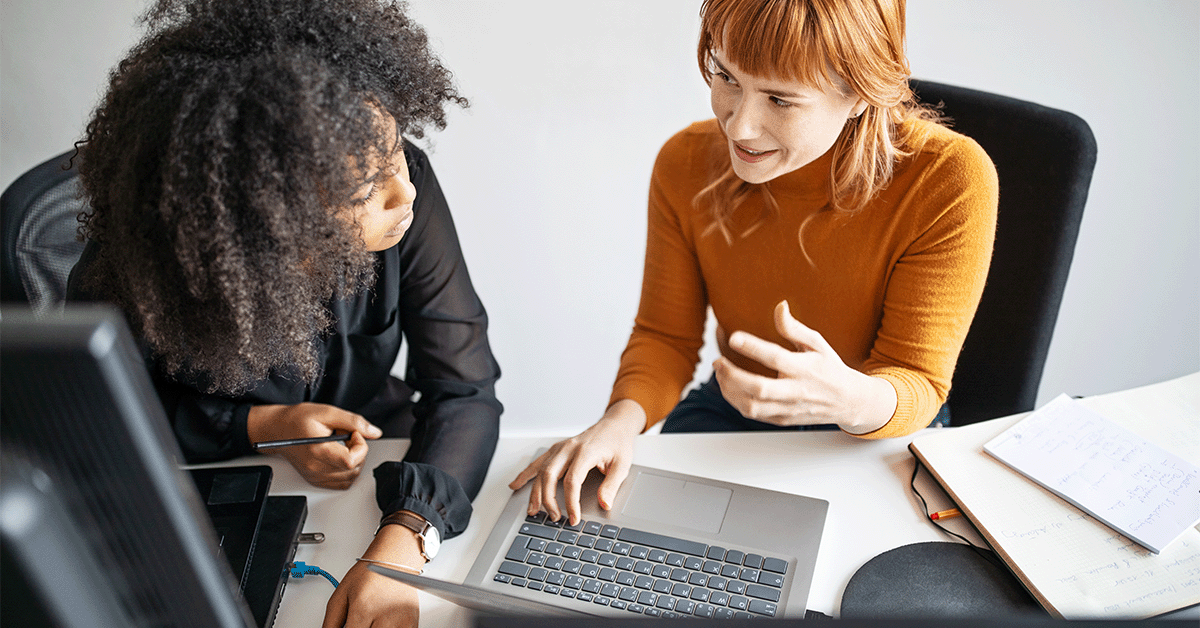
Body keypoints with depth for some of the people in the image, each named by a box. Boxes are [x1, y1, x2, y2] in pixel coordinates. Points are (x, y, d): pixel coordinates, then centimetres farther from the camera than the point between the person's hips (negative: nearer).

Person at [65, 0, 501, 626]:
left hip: (378, 463, 1)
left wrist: (400, 544, -39)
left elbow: (465, 388, -23)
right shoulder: (129, 269, -26)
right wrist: (260, 427, -22)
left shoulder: (402, 180, -24)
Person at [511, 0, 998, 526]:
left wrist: (852, 400, -43)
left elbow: (917, 384, -18)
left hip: (877, 441, -1)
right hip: (729, 414, 2)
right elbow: (665, 336, -5)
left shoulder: (949, 182, -24)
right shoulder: (685, 163, -13)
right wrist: (623, 418, -27)